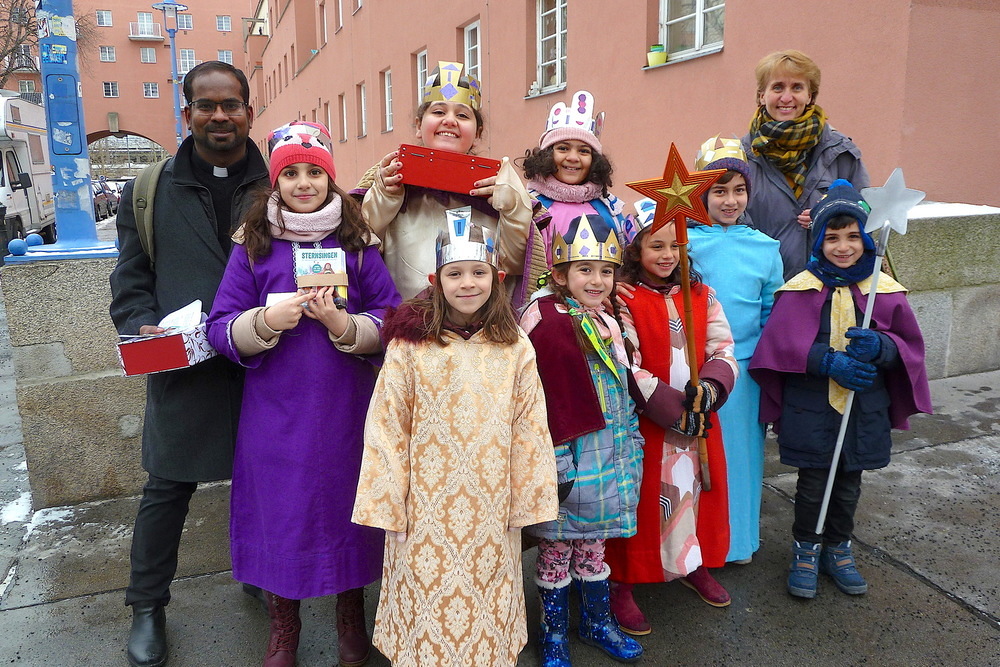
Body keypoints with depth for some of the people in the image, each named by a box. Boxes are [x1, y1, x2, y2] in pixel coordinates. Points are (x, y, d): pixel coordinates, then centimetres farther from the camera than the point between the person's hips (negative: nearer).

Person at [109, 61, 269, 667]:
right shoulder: (151, 191, 7)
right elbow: (131, 280, 10)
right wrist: (143, 329, -8)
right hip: (184, 370, 0)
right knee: (168, 487, 9)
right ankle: (148, 607, 28)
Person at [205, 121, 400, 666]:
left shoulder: (357, 242, 2)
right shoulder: (253, 245, 1)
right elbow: (220, 329, 0)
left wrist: (344, 325, -19)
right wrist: (266, 321, -19)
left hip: (346, 408, 0)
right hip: (275, 412, 0)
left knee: (347, 509, 11)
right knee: (281, 514, 10)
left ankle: (351, 615, 37)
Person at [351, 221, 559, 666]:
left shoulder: (515, 347, -2)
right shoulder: (410, 343, -8)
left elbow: (529, 428, 0)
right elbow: (386, 426, -6)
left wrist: (525, 502, 1)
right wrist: (388, 506, -5)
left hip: (492, 510, 2)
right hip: (426, 509, -1)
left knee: (487, 607, 15)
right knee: (427, 610, 12)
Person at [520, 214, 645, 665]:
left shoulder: (609, 325, 8)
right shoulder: (544, 321, -14)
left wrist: (631, 452, 18)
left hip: (607, 458, 6)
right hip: (564, 460, -6)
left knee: (592, 546, 20)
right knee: (555, 549, 10)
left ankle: (597, 622, 39)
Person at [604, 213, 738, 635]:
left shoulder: (702, 296, 7)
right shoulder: (623, 301, -10)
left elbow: (724, 351, 1)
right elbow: (628, 372, -16)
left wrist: (709, 387, -19)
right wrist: (675, 412, -20)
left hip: (701, 421, 5)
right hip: (646, 425, -5)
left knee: (698, 493, 17)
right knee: (643, 501, 4)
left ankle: (695, 566, 41)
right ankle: (622, 584, 22)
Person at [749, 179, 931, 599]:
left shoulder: (885, 290, -1)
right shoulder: (801, 289, -8)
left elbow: (909, 345, 2)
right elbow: (780, 343, -13)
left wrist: (879, 348, -19)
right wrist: (828, 362, -24)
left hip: (865, 407, 3)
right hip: (811, 404, -3)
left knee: (848, 483, 17)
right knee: (812, 483, 9)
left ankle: (838, 549, 36)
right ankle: (806, 550, 28)